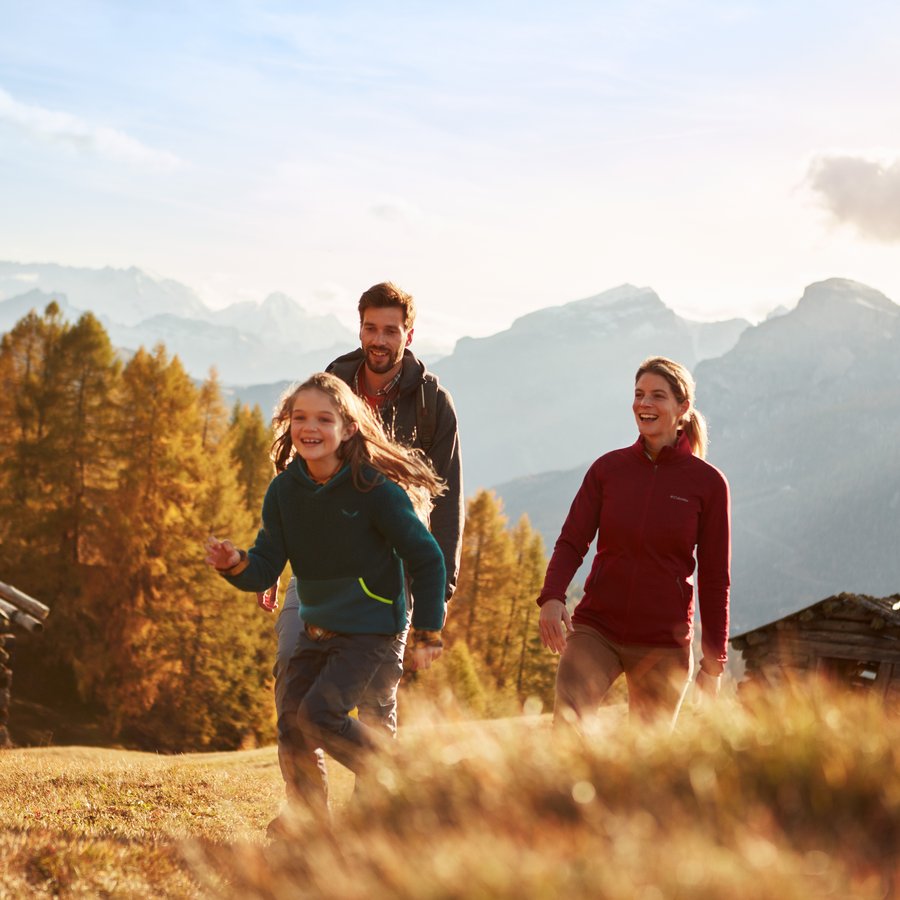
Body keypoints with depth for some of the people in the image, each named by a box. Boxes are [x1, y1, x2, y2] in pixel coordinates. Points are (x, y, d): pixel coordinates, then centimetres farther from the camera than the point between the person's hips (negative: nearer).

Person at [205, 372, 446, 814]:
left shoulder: (375, 489, -18)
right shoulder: (284, 490, -3)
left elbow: (427, 559, -12)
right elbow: (266, 567, -4)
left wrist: (428, 633, -11)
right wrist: (236, 564, -27)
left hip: (370, 629, -6)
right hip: (316, 627, 6)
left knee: (318, 715, -18)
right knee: (291, 723, 3)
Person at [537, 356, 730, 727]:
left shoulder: (707, 483, 0)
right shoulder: (608, 468, 5)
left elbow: (715, 578, 2)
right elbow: (572, 542, 3)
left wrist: (713, 661, 1)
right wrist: (551, 596, -17)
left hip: (664, 644, -1)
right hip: (595, 628, 1)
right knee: (565, 724, -20)